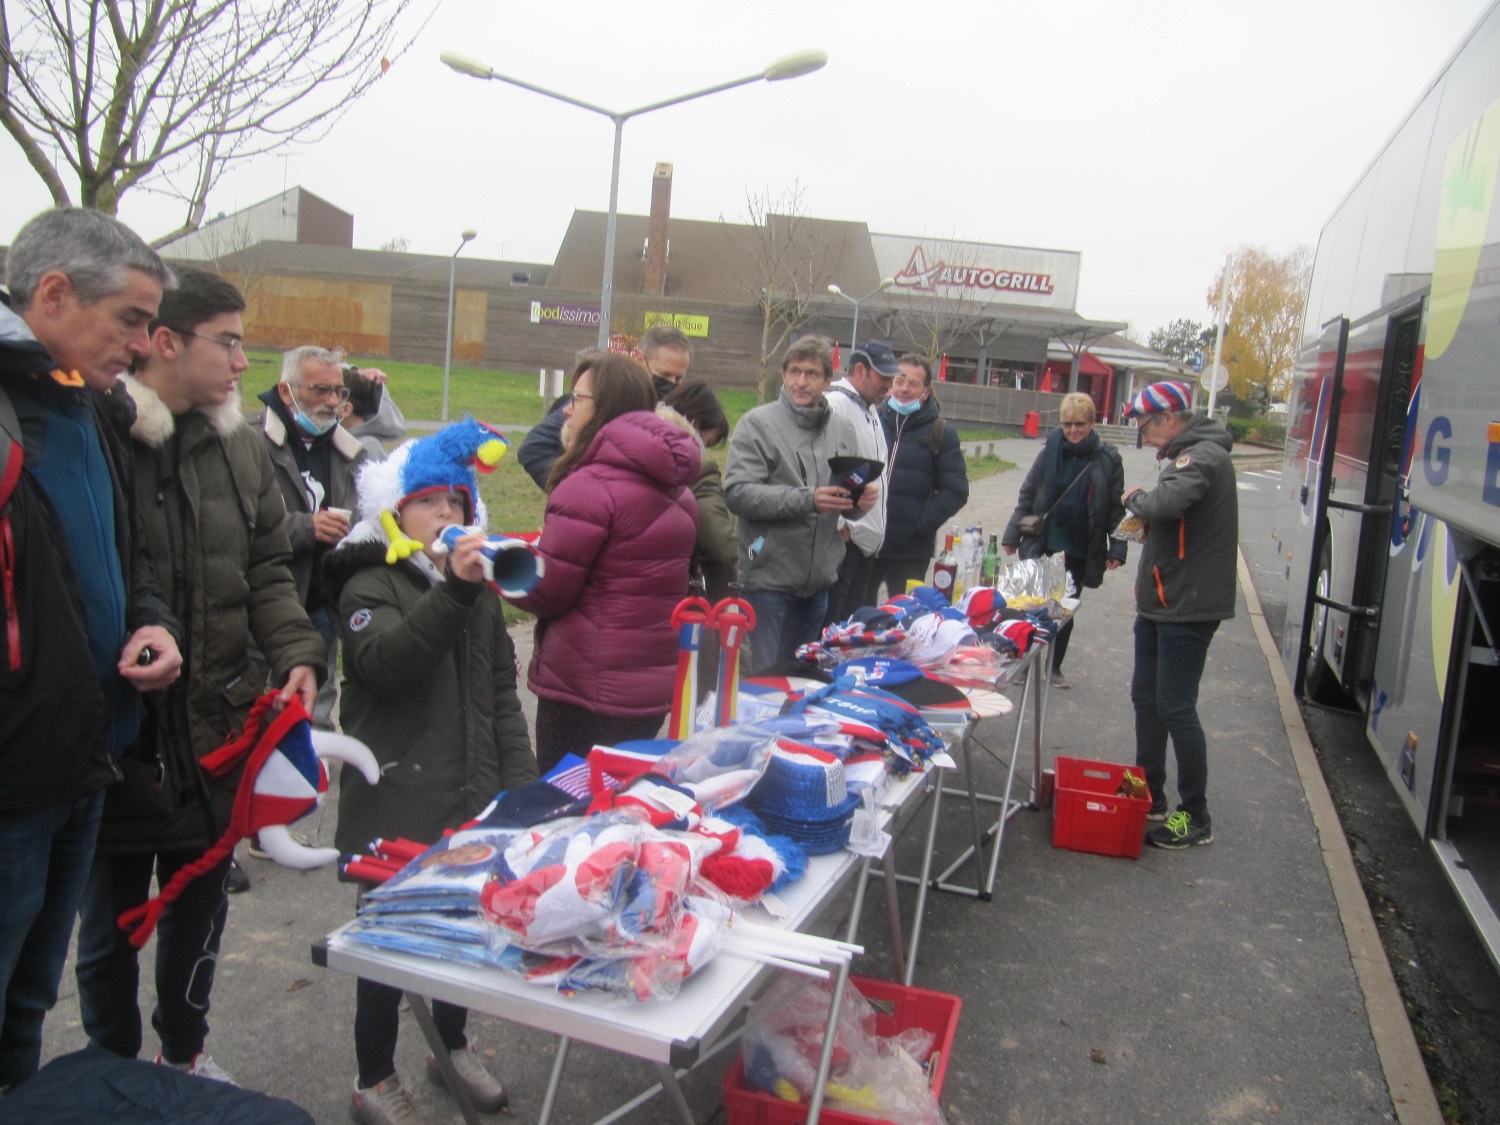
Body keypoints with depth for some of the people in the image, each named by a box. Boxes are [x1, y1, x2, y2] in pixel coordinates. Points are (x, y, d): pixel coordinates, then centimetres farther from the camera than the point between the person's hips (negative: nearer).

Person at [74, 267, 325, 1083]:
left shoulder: (240, 449, 5)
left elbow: (267, 571, 9)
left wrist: (296, 655, -6)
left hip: (217, 727, 5)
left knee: (200, 907, 21)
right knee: (111, 919, 15)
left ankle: (185, 1051, 43)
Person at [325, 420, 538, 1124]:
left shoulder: (479, 590, 14)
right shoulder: (370, 586, -6)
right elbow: (385, 663, -26)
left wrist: (519, 779, 8)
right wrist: (452, 591, -36)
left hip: (472, 800, 6)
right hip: (396, 806, -6)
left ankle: (452, 1045, 39)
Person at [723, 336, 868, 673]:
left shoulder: (842, 431, 10)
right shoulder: (758, 424, -7)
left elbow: (849, 501, 18)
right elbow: (738, 493, -18)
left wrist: (862, 500, -7)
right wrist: (807, 500, -25)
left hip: (819, 579, 6)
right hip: (770, 576, -5)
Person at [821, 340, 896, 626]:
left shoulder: (871, 409, 18)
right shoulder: (836, 404, -13)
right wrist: (839, 525, -18)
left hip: (865, 540, 10)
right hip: (842, 538, -10)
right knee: (828, 624, -4)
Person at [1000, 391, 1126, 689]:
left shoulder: (1108, 460, -3)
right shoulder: (1050, 451, -1)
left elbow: (1116, 508, 0)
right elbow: (1027, 495, 4)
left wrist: (1117, 549, -5)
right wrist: (1012, 535, 1)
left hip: (1080, 552, 0)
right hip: (1042, 545, 0)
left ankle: (1054, 667, 25)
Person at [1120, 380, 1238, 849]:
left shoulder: (1204, 456, -18)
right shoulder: (1186, 454, 15)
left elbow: (1168, 502, -34)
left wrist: (1135, 498, -15)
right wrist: (1143, 515, 3)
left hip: (1187, 609, -10)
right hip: (1160, 603, 10)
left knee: (1175, 708, -4)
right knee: (1146, 698, 17)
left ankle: (1196, 818, 9)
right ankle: (1149, 797, 30)